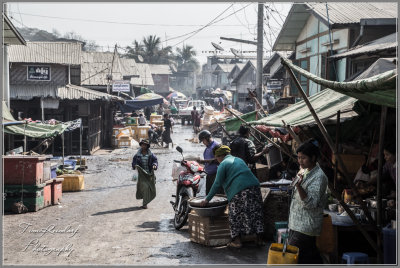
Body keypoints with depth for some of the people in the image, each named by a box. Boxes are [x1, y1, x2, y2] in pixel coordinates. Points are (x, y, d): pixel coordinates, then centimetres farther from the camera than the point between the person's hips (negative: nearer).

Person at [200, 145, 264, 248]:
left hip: (239, 192, -7)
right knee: (256, 213, 11)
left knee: (236, 216, 4)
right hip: (254, 187, 7)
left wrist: (207, 199, 7)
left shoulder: (223, 164, 4)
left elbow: (217, 184, 1)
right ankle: (259, 239, 13)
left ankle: (237, 241, 2)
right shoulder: (239, 160, 25)